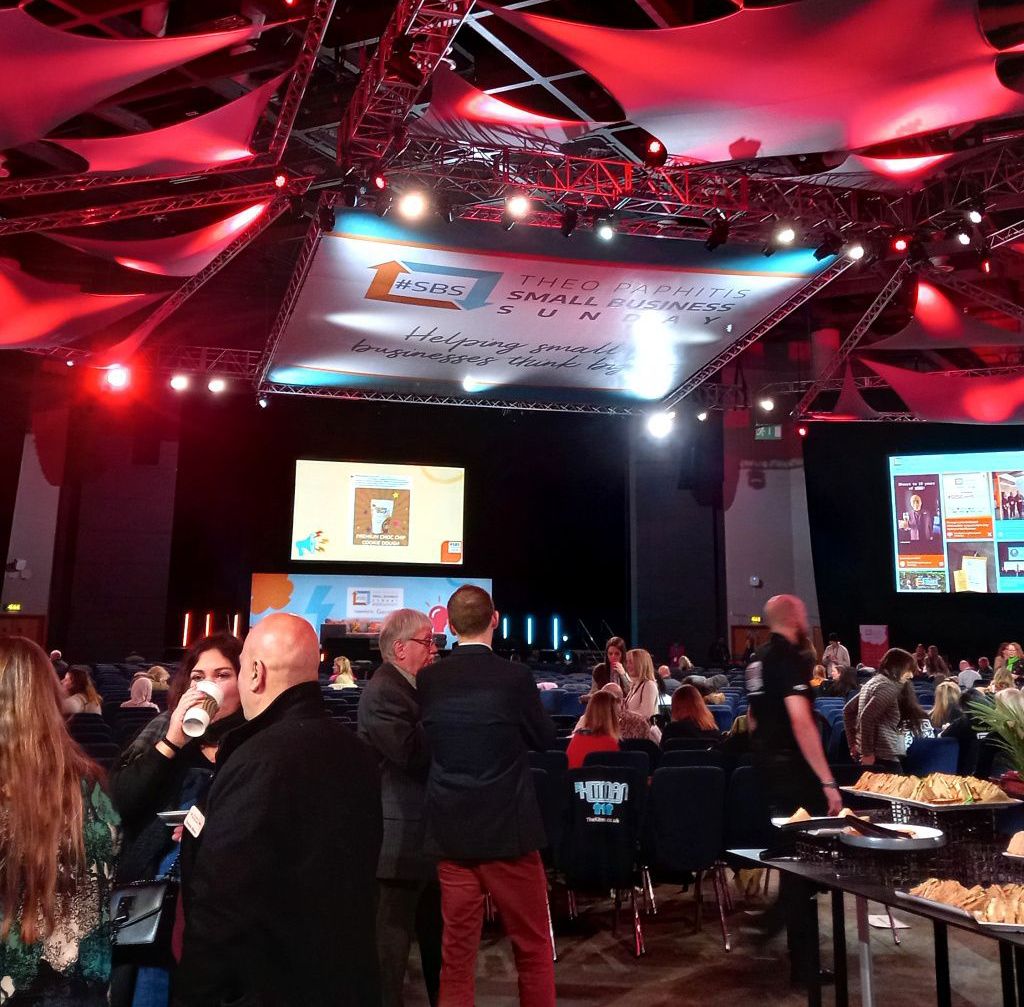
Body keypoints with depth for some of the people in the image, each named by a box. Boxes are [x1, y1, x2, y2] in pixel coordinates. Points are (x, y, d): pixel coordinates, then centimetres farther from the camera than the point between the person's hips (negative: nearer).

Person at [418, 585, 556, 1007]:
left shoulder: (428, 679, -4)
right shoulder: (514, 677, -12)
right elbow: (545, 739, 2)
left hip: (450, 830, 3)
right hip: (508, 828, -3)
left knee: (456, 948, 12)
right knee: (533, 946, 12)